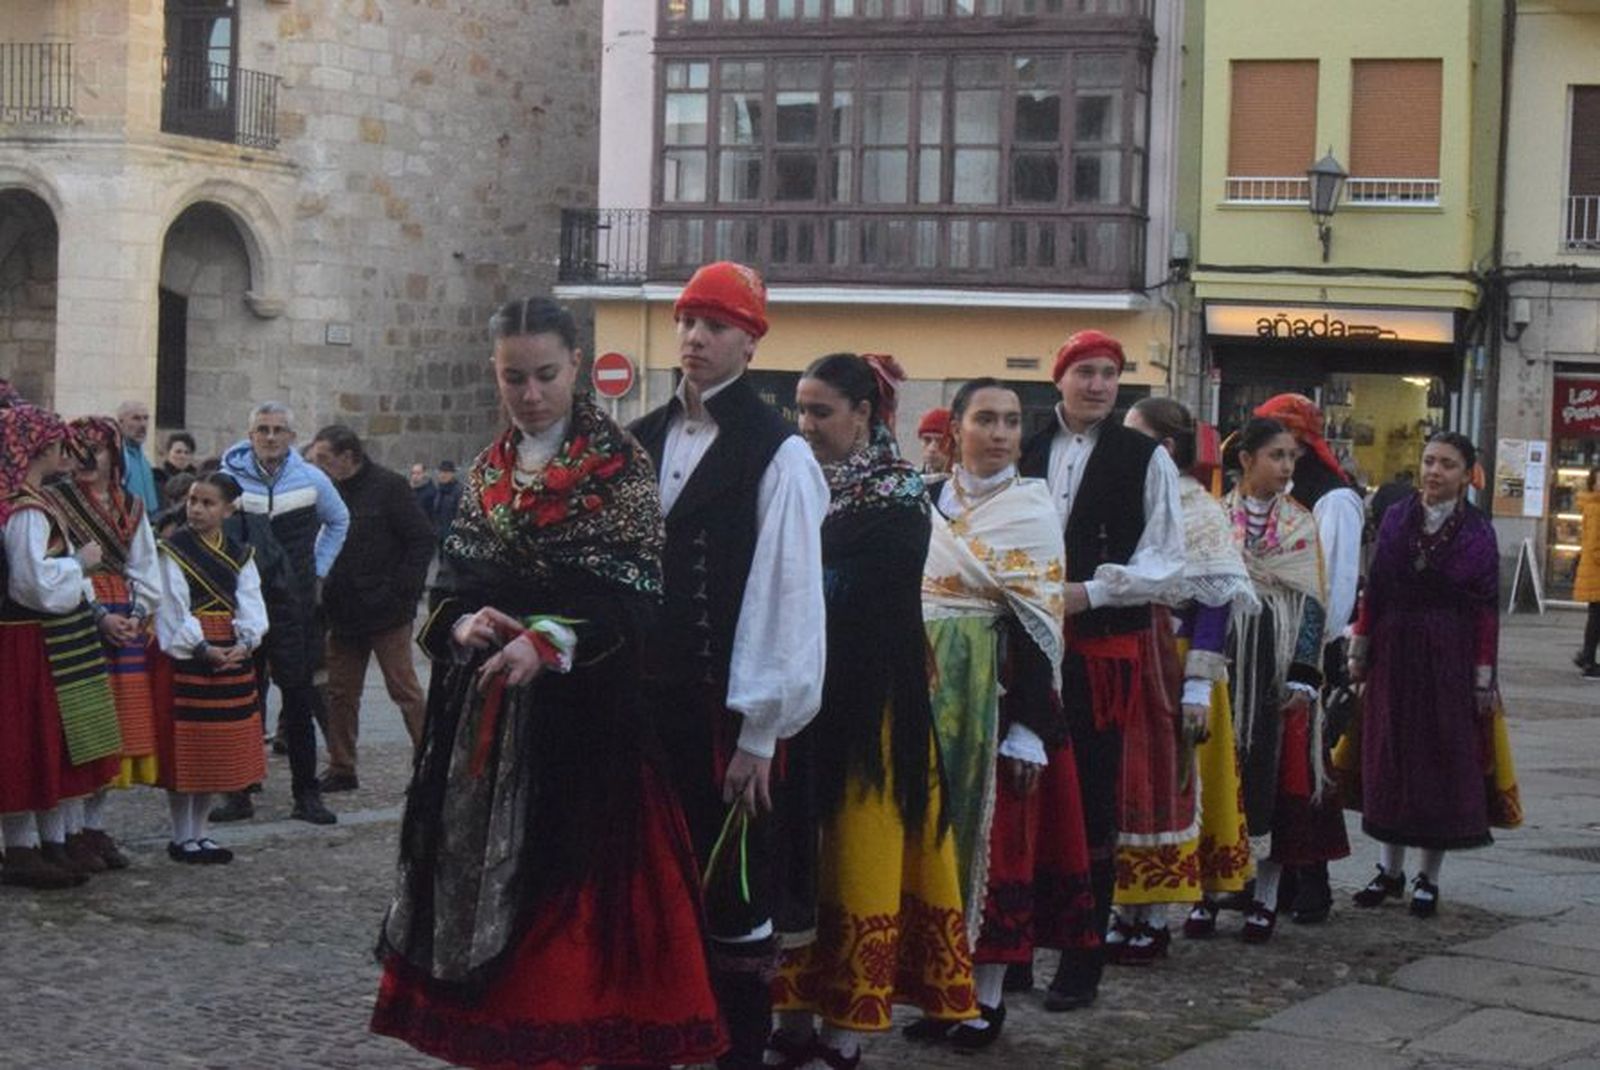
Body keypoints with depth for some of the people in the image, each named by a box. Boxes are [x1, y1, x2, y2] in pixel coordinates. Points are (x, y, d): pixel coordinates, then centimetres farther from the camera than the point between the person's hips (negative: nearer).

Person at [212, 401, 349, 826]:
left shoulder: (311, 479, 4)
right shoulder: (228, 478, -2)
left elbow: (338, 521, 23)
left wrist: (318, 570, 16)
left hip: (296, 605, 1)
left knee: (300, 698, 0)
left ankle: (306, 794, 6)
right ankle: (238, 793, 10)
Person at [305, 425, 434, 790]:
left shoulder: (388, 486, -8)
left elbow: (422, 541, -9)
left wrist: (401, 592, -15)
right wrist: (326, 595, 5)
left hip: (386, 612, -6)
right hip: (343, 614, 7)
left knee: (405, 689, -4)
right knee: (340, 692, 9)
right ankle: (341, 769, 19)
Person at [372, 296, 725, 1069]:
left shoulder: (619, 464, -4)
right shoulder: (487, 471, 14)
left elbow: (637, 593, -11)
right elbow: (450, 586, 14)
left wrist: (550, 640, -25)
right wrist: (462, 625, -9)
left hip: (582, 711, -6)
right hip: (485, 710, 6)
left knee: (577, 889, -6)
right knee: (484, 884, 7)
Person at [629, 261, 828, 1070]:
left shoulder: (777, 453, -8)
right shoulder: (643, 441, 10)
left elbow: (786, 596, -12)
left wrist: (758, 731, -13)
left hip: (728, 714, -6)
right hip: (647, 701, 6)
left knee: (737, 900, 3)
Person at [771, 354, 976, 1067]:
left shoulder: (897, 493, -6)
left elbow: (858, 604, -16)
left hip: (864, 704, -6)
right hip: (801, 695, 6)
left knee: (856, 851, -2)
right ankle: (796, 1009, 12)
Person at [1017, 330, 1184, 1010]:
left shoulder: (1144, 458, 0)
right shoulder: (1026, 451, 7)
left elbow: (1164, 562, -2)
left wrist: (1088, 592, -12)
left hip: (1104, 648, -2)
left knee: (1092, 805, 2)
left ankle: (1081, 967, 10)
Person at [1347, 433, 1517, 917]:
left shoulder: (1478, 532, -3)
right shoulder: (1396, 519, 5)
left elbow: (1486, 609, -4)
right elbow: (1374, 588, 7)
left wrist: (1483, 676, -7)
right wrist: (1360, 650, 5)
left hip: (1449, 658, -3)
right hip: (1394, 654, 3)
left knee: (1445, 761, 1)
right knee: (1390, 755, 6)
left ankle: (1429, 877, 12)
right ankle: (1390, 870, 18)